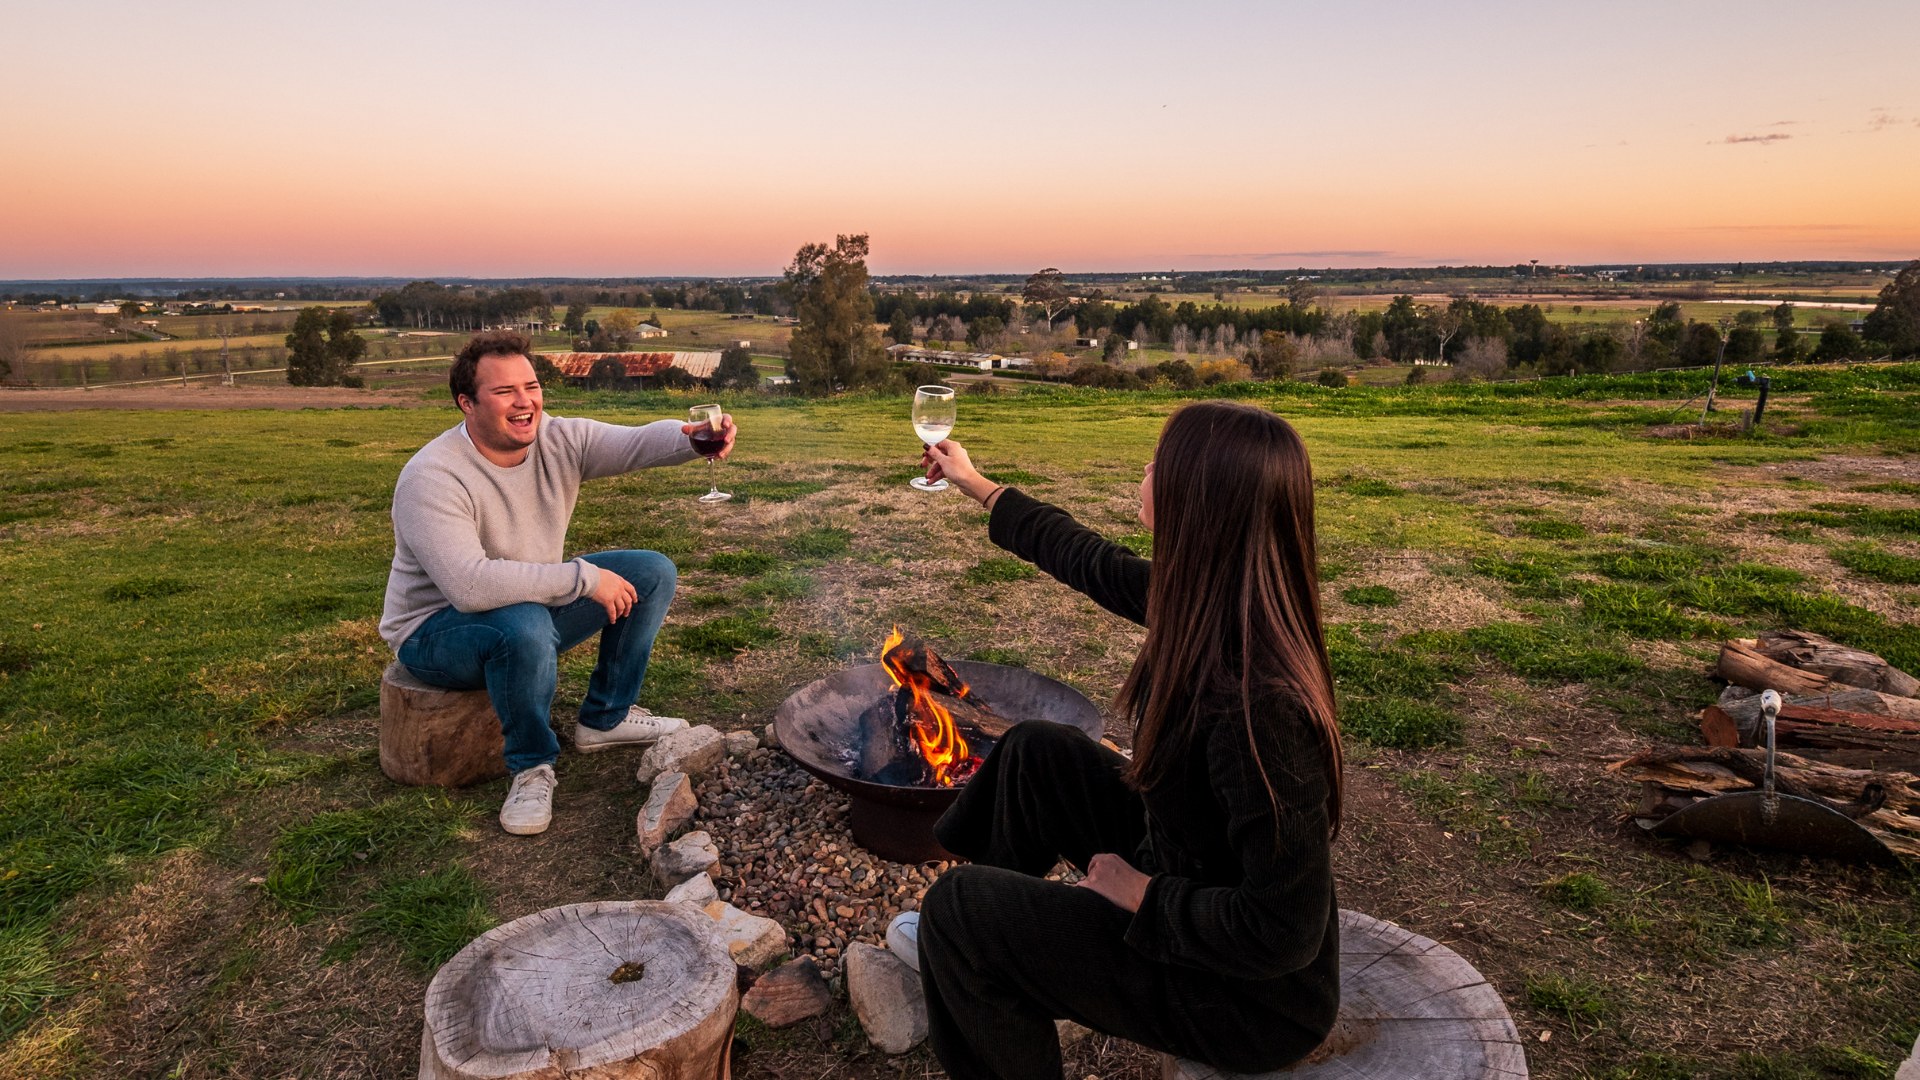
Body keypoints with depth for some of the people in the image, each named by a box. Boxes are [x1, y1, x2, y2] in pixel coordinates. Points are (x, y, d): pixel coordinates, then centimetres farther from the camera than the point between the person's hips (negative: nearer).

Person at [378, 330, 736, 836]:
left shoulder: (559, 440, -9)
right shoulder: (432, 479, -28)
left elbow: (640, 442, -22)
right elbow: (470, 585, -39)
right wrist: (584, 578, -36)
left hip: (534, 601, 7)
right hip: (438, 628, -7)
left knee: (653, 573, -1)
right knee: (526, 626, -40)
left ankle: (605, 719, 11)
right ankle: (531, 766, -13)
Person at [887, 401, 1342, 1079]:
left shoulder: (1260, 704, -37)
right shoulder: (1211, 605, -11)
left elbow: (1283, 929, -32)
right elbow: (1087, 560, 6)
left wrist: (1141, 893, -17)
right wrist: (976, 484, 18)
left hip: (1253, 993, -8)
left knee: (960, 905, -9)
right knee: (1035, 751, 14)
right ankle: (975, 944, 34)